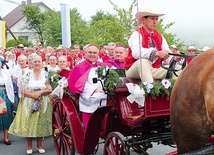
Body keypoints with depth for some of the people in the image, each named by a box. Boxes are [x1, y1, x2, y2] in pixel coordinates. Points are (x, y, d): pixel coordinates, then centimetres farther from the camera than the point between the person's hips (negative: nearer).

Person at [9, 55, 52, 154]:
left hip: (43, 104, 1)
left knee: (41, 123, 4)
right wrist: (33, 95, -15)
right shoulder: (27, 74, 1)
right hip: (29, 103, 0)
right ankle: (29, 146, 13)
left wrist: (40, 92, -17)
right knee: (28, 123, -1)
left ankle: (39, 145, 19)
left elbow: (50, 89, -2)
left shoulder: (46, 74, 3)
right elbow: (23, 90, -4)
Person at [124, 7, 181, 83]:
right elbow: (136, 52, -28)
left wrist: (174, 59, -23)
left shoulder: (160, 37, 12)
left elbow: (167, 55, 2)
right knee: (143, 61, -36)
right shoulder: (136, 35, -8)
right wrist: (157, 53, -41)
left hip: (153, 71, 6)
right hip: (134, 70, -6)